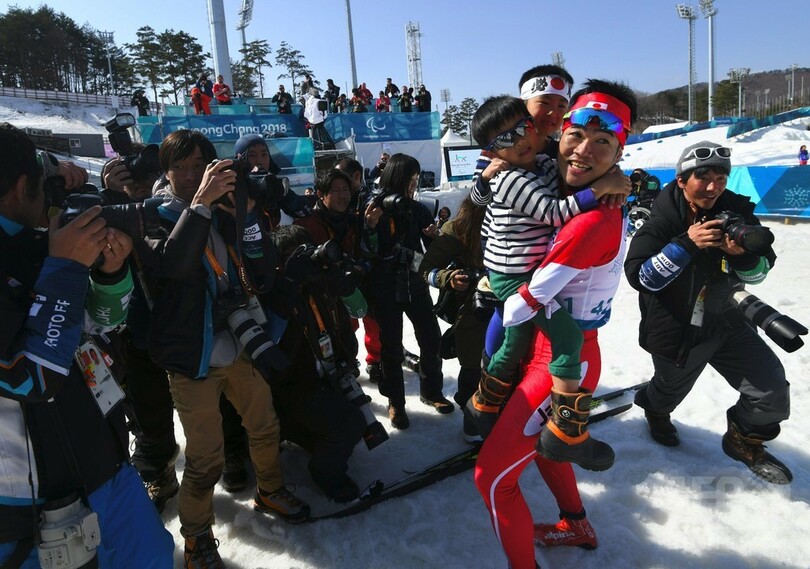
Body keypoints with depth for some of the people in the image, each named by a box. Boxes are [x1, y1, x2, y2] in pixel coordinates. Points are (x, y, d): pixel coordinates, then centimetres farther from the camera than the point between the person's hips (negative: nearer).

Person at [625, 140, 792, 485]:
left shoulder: (735, 211, -9)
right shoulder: (660, 221, -19)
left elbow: (759, 272, -2)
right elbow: (639, 277, -28)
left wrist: (744, 255, -26)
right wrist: (686, 244, -36)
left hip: (725, 321, 3)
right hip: (676, 331, -3)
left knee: (772, 394, 0)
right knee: (671, 389, 20)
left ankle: (744, 441, 31)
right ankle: (655, 409, 58)